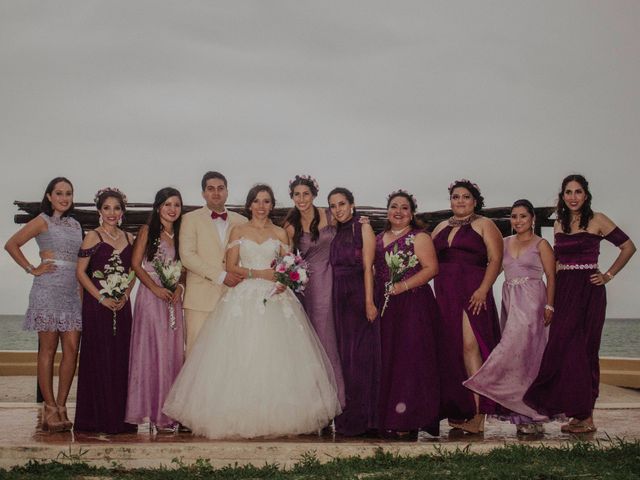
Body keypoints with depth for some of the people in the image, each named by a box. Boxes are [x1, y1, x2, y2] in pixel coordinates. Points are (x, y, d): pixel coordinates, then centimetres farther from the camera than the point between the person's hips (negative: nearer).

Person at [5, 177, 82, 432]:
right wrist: (32, 269, -6)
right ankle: (50, 409, 1)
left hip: (73, 290, 6)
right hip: (48, 289, -6)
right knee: (48, 349, -2)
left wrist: (84, 289, 9)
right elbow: (11, 244, -4)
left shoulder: (75, 224, 18)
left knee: (72, 349, -1)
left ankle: (61, 407, 6)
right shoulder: (43, 221, 1)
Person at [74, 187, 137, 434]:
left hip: (122, 304, 5)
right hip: (97, 304, -5)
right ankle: (98, 418, 4)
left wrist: (125, 296, -1)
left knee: (121, 358, 6)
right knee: (99, 358, -3)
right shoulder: (93, 237, -3)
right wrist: (102, 298, -13)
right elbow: (81, 272, -6)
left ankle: (119, 417, 15)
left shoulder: (128, 238, 11)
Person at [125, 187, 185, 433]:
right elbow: (136, 264, -4)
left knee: (172, 351, 4)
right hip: (151, 297, -5)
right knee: (151, 350, -5)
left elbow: (184, 267, 14)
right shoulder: (147, 231, 0)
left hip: (173, 299, 5)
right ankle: (150, 409, 0)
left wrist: (179, 287, -5)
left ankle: (167, 410, 10)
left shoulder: (180, 233, 14)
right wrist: (156, 288, -13)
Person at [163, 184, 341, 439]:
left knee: (275, 357, -6)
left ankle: (275, 415, 0)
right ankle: (240, 418, -3)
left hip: (275, 299, 1)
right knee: (241, 358, -8)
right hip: (244, 298, -1)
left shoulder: (280, 233, 13)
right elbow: (231, 267, 2)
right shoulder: (238, 231, 9)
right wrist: (259, 273, -10)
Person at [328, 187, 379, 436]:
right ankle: (350, 417, 14)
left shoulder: (363, 228, -2)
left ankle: (363, 418, 0)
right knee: (345, 354, 8)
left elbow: (368, 267, -10)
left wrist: (369, 301, -17)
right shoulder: (336, 234, 15)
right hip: (339, 298, 6)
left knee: (360, 355, -5)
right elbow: (334, 268, 12)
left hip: (359, 296, -6)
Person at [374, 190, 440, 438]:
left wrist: (403, 285, -18)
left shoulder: (419, 237, -1)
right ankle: (390, 416, 12)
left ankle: (408, 421, -5)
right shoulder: (379, 239, 17)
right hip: (386, 306, 6)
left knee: (410, 359, -7)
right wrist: (372, 301, 7)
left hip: (413, 304, -6)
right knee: (388, 359, 6)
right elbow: (373, 268, 21)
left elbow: (431, 268, -10)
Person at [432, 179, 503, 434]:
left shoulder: (483, 225, 3)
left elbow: (495, 259, -7)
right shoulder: (441, 228, 20)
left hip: (472, 292, -6)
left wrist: (483, 289, -17)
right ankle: (457, 410, 13)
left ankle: (477, 416, -15)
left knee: (469, 346, -15)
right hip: (444, 294, 6)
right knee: (448, 350, 5)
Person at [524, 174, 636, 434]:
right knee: (562, 349, 2)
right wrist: (552, 300, 12)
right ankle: (581, 415, 9)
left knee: (579, 350, -8)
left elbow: (628, 247, 0)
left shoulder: (597, 220, -4)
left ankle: (585, 417, 0)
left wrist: (608, 275, -3)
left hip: (588, 291, -6)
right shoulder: (559, 224, 13)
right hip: (563, 291, 6)